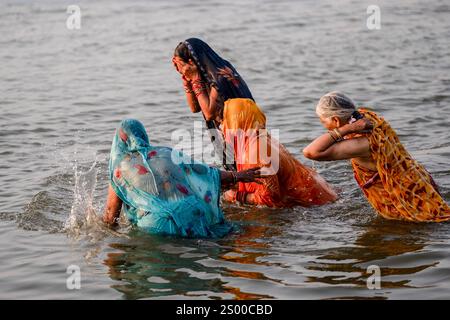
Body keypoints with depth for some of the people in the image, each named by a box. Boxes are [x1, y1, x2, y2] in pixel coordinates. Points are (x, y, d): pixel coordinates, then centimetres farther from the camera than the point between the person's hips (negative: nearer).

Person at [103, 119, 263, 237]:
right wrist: (237, 177, 35)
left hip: (157, 225, -3)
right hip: (191, 213, 4)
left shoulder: (120, 167, 11)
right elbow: (202, 170, 24)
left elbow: (111, 216, 14)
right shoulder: (166, 153, 19)